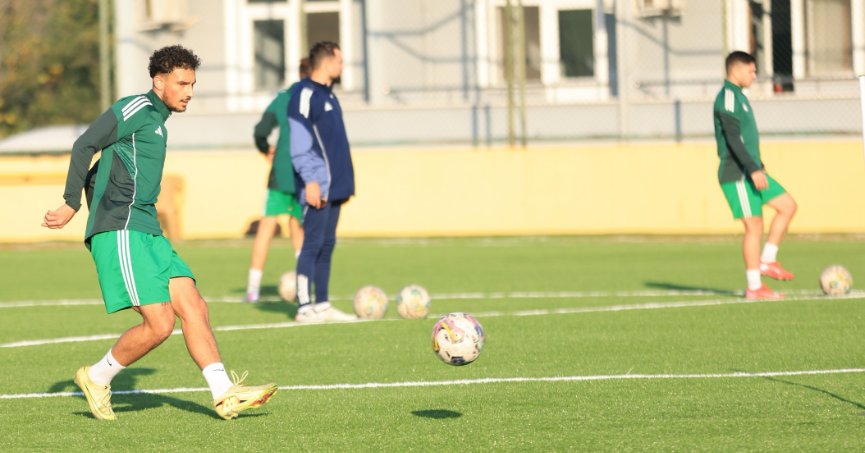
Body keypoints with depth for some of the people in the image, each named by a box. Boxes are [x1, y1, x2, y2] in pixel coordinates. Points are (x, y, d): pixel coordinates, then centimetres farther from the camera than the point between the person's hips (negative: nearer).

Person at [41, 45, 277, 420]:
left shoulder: (156, 122, 24)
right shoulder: (138, 108, -5)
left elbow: (97, 172, 28)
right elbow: (84, 146, -12)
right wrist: (71, 205, -11)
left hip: (147, 233, 9)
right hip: (121, 231, -9)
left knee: (193, 308, -3)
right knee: (160, 324, -14)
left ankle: (225, 395, -8)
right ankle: (97, 378, 5)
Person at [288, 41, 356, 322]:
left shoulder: (327, 94, 18)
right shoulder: (305, 94, -11)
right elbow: (299, 144, -17)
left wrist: (343, 182, 22)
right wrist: (310, 180, -22)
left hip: (334, 187, 9)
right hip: (318, 186, -9)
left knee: (326, 245, 10)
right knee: (313, 244, -9)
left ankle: (322, 304, 14)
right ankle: (304, 307, -7)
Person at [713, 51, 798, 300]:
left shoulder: (737, 96, 19)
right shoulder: (728, 96, -12)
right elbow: (732, 138, -22)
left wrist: (757, 166, 26)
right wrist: (753, 169, -26)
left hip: (750, 172, 10)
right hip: (737, 174, -10)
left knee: (788, 206, 8)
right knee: (754, 226, -8)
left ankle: (767, 260, 8)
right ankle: (754, 287, -4)